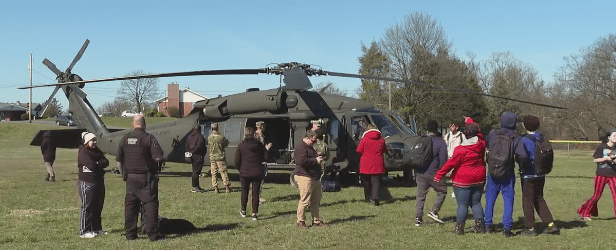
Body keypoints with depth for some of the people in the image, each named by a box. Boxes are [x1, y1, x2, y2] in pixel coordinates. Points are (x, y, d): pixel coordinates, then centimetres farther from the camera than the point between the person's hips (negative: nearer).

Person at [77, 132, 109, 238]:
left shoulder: (97, 151, 16)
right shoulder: (83, 153, -10)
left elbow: (106, 162, 3)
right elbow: (92, 165, -22)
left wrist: (97, 164, -15)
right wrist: (101, 166, -4)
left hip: (99, 182, 8)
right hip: (87, 183, -8)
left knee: (98, 207, 12)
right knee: (87, 207, -6)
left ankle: (96, 229, 21)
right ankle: (84, 231, -1)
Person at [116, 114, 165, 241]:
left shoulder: (125, 138, 5)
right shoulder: (149, 138, -11)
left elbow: (118, 160, 10)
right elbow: (158, 157, -17)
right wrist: (157, 166, 3)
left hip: (130, 177, 5)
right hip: (146, 177, -5)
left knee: (130, 205, 10)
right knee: (150, 204, 0)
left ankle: (130, 233, 14)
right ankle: (153, 234, -1)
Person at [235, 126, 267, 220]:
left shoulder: (241, 145, -3)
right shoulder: (259, 144, -2)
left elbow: (237, 161, -3)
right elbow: (265, 155, 3)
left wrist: (240, 170, 13)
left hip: (245, 173, 0)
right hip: (258, 172, 0)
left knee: (244, 191, 16)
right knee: (255, 193, 3)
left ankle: (243, 211, 28)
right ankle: (255, 214, 0)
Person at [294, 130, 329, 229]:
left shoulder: (309, 147, 22)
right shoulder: (300, 148, -12)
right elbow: (302, 161, -25)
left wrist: (318, 158, 15)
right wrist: (315, 160, -18)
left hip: (315, 178, 10)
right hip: (305, 177, -10)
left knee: (316, 201, 12)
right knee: (304, 201, -8)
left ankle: (316, 220, 20)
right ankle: (300, 221, 1)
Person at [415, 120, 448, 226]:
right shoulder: (440, 142, -7)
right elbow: (443, 159, -9)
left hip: (420, 173, 5)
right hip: (433, 173, -5)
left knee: (420, 195, 9)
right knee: (442, 191, 13)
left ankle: (418, 218, 3)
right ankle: (434, 211, -1)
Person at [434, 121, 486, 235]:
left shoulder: (461, 149, -17)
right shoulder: (481, 144, 0)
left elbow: (451, 163, -16)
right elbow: (478, 133, 21)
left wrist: (439, 175, -10)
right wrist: (470, 122, 35)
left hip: (463, 181, -5)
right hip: (479, 180, 6)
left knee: (462, 205, 1)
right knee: (476, 203, 15)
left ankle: (459, 228, 4)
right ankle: (480, 226, 10)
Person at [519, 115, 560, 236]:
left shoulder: (525, 140, -16)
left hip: (528, 175, -7)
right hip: (541, 175, 7)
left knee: (527, 200, 3)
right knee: (539, 199, 17)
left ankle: (530, 228, 6)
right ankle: (551, 224, 12)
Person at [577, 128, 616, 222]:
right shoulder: (602, 147, -5)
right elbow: (595, 160, -4)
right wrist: (605, 158, -18)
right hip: (601, 175, -3)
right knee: (596, 196, 2)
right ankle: (585, 213, 16)